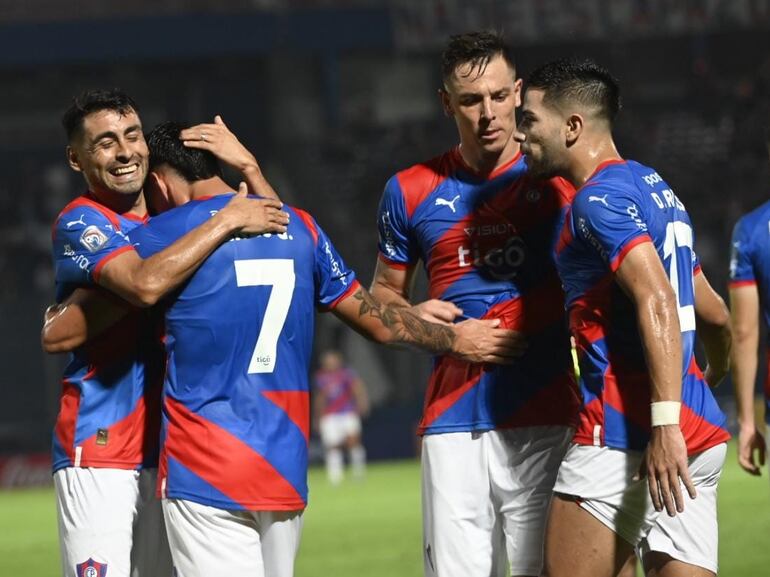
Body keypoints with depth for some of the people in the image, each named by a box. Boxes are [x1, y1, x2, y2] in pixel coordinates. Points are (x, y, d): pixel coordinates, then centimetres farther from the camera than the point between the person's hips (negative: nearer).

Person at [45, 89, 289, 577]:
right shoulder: (80, 224, -7)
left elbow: (274, 225, 17)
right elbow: (144, 282, -25)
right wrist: (228, 220, -20)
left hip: (167, 444, 7)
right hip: (98, 450, -7)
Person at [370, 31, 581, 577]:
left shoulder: (557, 178, 2)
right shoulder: (412, 192, 9)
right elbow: (384, 292, 21)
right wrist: (413, 316, -2)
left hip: (543, 415, -2)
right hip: (453, 422, 2)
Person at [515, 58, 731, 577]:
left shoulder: (598, 199, -8)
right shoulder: (653, 188, 20)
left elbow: (657, 301, -21)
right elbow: (714, 314, 26)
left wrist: (665, 422, -28)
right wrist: (715, 375, 46)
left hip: (626, 434, -9)